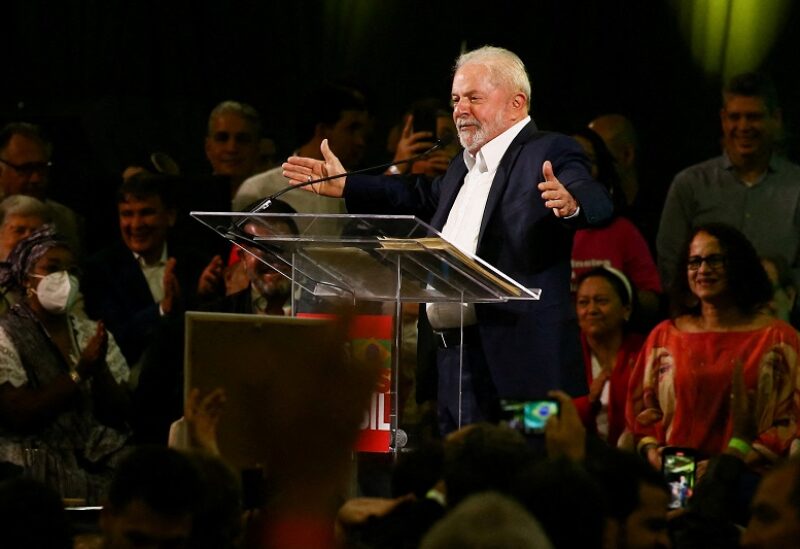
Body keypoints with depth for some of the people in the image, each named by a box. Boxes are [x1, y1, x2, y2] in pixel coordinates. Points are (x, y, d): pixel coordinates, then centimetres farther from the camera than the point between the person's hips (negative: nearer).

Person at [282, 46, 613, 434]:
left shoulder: (549, 154, -7)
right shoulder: (464, 168, 21)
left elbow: (596, 203, -23)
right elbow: (423, 200, 39)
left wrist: (571, 203, -47)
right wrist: (345, 187, 39)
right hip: (457, 359, 9)